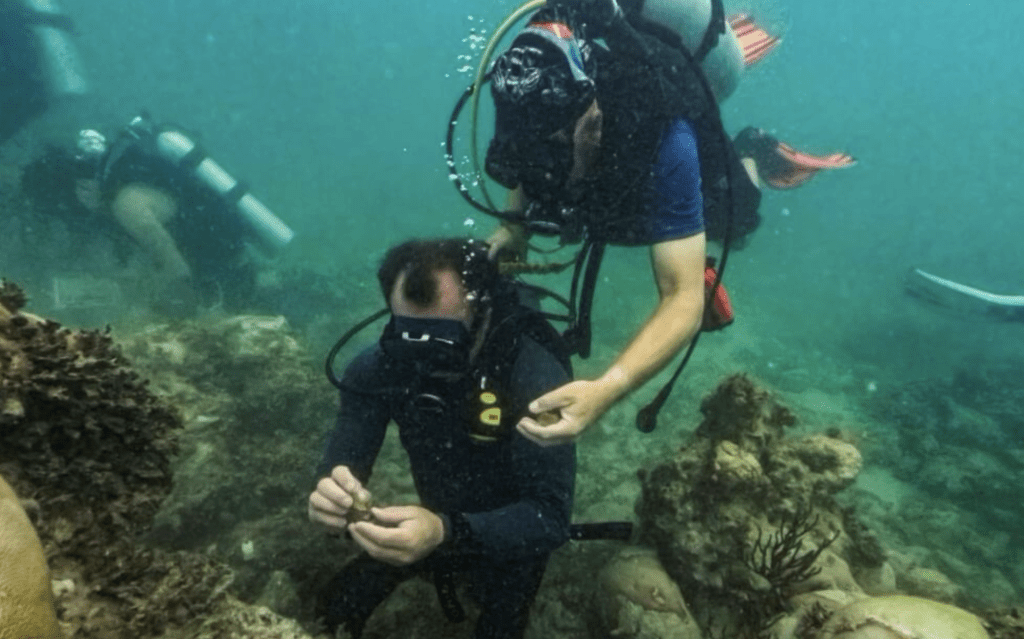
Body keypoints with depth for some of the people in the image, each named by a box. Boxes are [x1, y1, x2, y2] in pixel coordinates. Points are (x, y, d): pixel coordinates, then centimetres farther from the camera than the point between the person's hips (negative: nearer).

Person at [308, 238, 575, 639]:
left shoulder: (535, 378, -36)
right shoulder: (380, 366, -22)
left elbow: (550, 516, -37)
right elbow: (342, 463, -18)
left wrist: (447, 533, -54)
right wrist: (331, 494, -44)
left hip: (511, 536, -3)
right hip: (436, 522, 4)